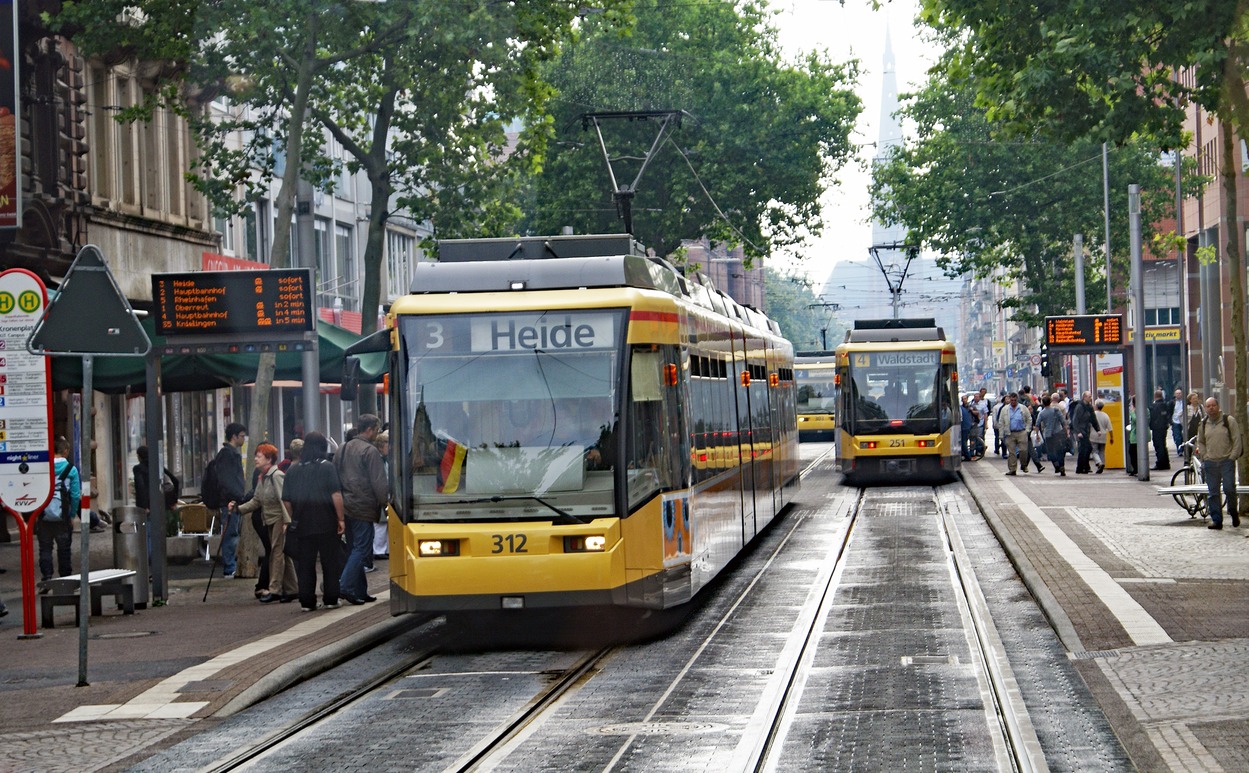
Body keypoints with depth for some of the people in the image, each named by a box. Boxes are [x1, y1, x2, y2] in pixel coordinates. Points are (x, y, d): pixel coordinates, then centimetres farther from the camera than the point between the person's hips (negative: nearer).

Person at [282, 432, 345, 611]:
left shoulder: (293, 470, 5)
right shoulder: (327, 468, -6)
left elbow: (286, 500, 7)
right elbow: (336, 495, -13)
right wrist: (340, 518, -7)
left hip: (303, 524, 3)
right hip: (326, 522, -3)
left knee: (305, 564, 6)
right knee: (330, 562, 6)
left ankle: (307, 602, 4)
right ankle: (331, 599, 6)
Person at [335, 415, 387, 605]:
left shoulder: (343, 450, 15)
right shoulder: (370, 451, -10)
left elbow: (334, 478, 18)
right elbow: (379, 483, -13)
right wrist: (385, 503, -6)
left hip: (346, 508, 8)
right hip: (363, 508, -8)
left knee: (354, 549, 12)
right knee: (362, 549, -6)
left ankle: (359, 591, 14)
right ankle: (345, 586, -16)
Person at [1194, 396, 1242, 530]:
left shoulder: (1229, 421, -1)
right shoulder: (1203, 424, 12)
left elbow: (1237, 440, -2)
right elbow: (1200, 442, 23)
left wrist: (1232, 457, -9)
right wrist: (1204, 457, 10)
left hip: (1227, 461, -4)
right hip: (1210, 463, 4)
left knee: (1229, 489, -11)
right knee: (1213, 493, 2)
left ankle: (1233, 512, 13)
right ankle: (1216, 520, 6)